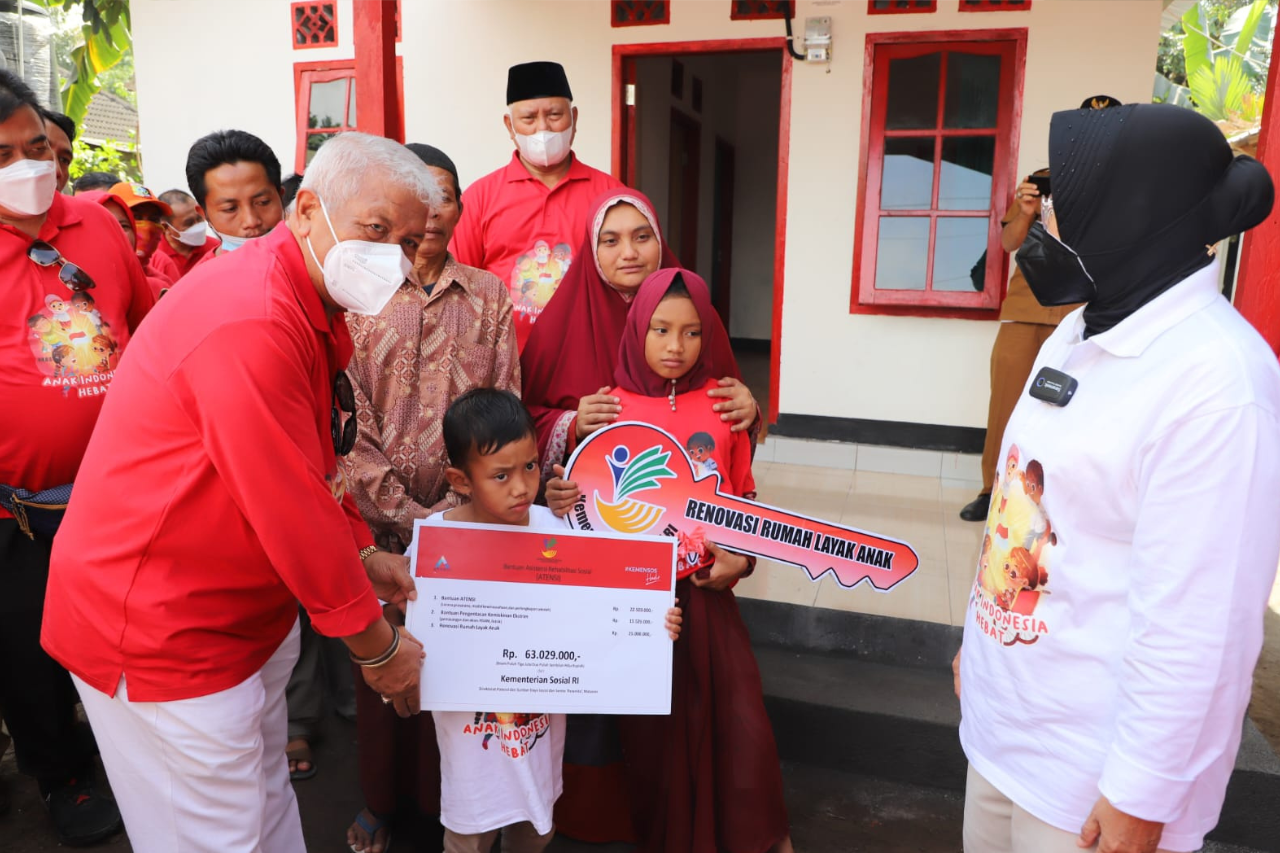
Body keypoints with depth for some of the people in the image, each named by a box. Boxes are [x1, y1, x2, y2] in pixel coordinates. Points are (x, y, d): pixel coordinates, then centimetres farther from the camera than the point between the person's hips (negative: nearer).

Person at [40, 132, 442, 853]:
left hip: (253, 606, 9)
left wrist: (362, 555, 8)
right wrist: (378, 646, -15)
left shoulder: (313, 306, 4)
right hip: (160, 633, -9)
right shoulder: (250, 324, -29)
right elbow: (293, 512, -27)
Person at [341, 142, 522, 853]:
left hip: (464, 512, 1)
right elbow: (347, 418, -4)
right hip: (381, 516, 0)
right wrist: (401, 511, -11)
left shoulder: (488, 296, 5)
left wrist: (459, 507, -11)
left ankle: (447, 795, 28)